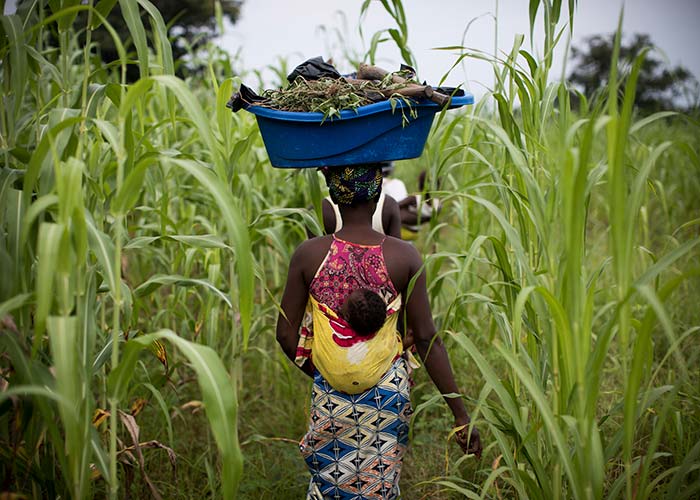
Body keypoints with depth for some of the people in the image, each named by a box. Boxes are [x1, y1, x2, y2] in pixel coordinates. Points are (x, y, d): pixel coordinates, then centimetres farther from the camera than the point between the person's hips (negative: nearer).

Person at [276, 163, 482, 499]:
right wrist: (460, 413, -4)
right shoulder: (404, 257, -11)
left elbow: (286, 335, -6)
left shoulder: (308, 255, -11)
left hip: (330, 398, 0)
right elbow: (426, 339, -11)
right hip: (388, 396, 0)